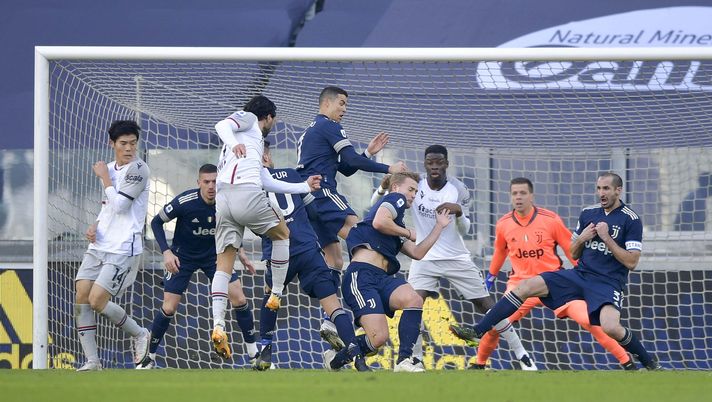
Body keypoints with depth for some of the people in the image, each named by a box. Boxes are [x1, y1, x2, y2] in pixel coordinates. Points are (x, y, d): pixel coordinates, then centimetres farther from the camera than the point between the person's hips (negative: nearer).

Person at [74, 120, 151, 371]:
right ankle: (92, 361, -1)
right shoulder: (110, 169, 15)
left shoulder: (138, 169, -9)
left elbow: (120, 205, -17)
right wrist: (95, 226, 6)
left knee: (97, 300, -15)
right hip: (99, 246, 8)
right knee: (82, 297, -4)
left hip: (123, 249, -8)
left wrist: (104, 177, -6)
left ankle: (139, 334, 9)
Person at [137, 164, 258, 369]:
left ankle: (254, 353, 4)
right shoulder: (185, 202, -27)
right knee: (168, 308, -8)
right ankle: (149, 356, 11)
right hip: (183, 257, -3)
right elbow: (156, 222, -14)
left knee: (239, 299, -9)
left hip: (213, 255, 3)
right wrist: (166, 252, -24)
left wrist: (240, 252, -1)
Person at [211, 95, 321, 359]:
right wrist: (233, 143, -28)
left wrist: (305, 187, 43)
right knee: (282, 234, 19)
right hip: (247, 193, -8)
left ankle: (218, 325, -15)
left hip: (222, 199, 8)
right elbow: (222, 125, -8)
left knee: (224, 265, 1)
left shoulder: (255, 142, 36)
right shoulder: (248, 120, 14)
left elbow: (269, 183, 36)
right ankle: (277, 296, 18)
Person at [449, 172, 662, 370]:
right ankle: (477, 332, -11)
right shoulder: (588, 213, 10)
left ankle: (650, 363, -7)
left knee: (610, 327, -33)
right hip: (580, 274, 6)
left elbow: (631, 262, -11)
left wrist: (607, 238, -16)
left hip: (609, 283, -6)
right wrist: (582, 238, -4)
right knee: (526, 286, -11)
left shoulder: (631, 220, -7)